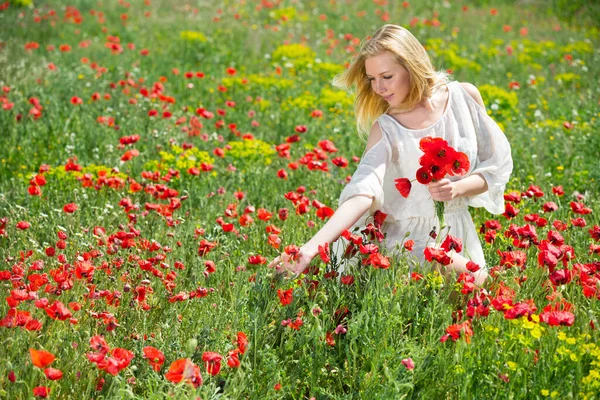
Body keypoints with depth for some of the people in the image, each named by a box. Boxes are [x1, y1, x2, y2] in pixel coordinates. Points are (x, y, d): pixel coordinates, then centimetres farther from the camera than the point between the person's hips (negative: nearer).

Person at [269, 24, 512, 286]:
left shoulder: (464, 97, -5)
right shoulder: (385, 128, -10)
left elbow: (497, 166, 3)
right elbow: (363, 191, -24)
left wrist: (458, 188, -18)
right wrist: (312, 247, -39)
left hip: (458, 235, 3)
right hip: (410, 240, -3)